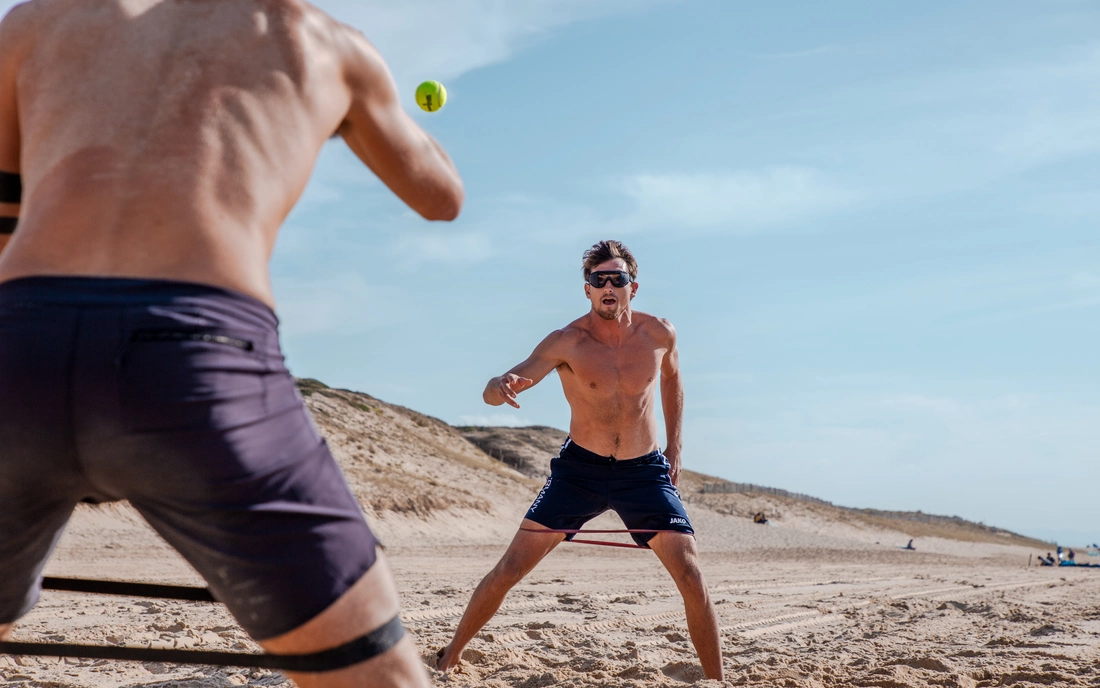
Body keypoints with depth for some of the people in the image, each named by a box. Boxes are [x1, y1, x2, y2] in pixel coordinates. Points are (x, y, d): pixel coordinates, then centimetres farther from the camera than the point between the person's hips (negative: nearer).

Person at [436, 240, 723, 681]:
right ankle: (450, 655, 15)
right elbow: (491, 392, -25)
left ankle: (717, 680, 8)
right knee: (510, 569, -4)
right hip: (580, 468, -1)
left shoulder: (659, 334, -7)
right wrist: (502, 387, -50)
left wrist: (674, 446, 13)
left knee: (692, 578, -7)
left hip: (645, 471, 2)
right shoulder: (567, 343, -16)